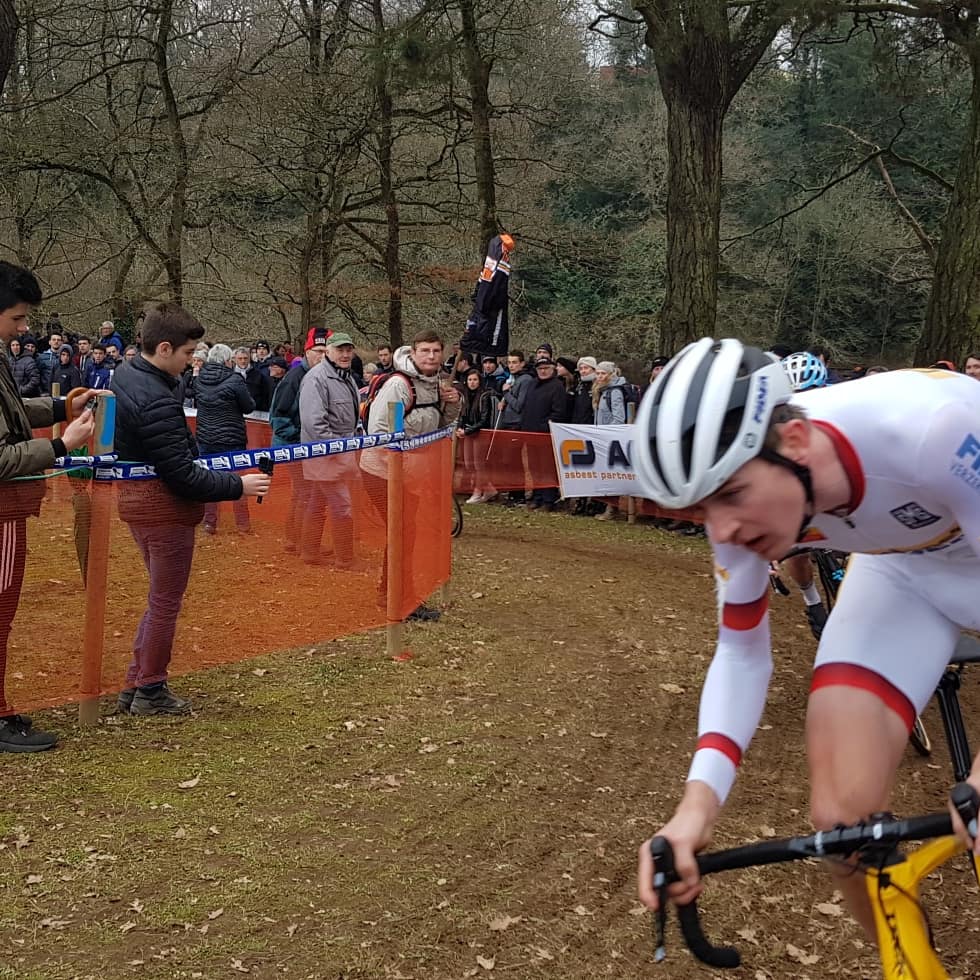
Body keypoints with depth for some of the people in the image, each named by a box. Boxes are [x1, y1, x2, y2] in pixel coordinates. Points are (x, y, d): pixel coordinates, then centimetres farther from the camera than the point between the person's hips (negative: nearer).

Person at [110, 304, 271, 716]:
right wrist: (238, 486, -17)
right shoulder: (158, 401, -26)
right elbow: (183, 476, -25)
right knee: (166, 601, 5)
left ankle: (135, 685, 25)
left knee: (161, 597, 20)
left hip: (137, 496, 10)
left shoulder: (123, 377, 4)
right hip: (164, 505, -10)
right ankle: (150, 693, 16)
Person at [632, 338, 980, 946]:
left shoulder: (928, 428, -41)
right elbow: (742, 651, -12)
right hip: (905, 569, 3)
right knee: (842, 817, -11)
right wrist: (701, 796, -27)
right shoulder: (743, 499, -23)